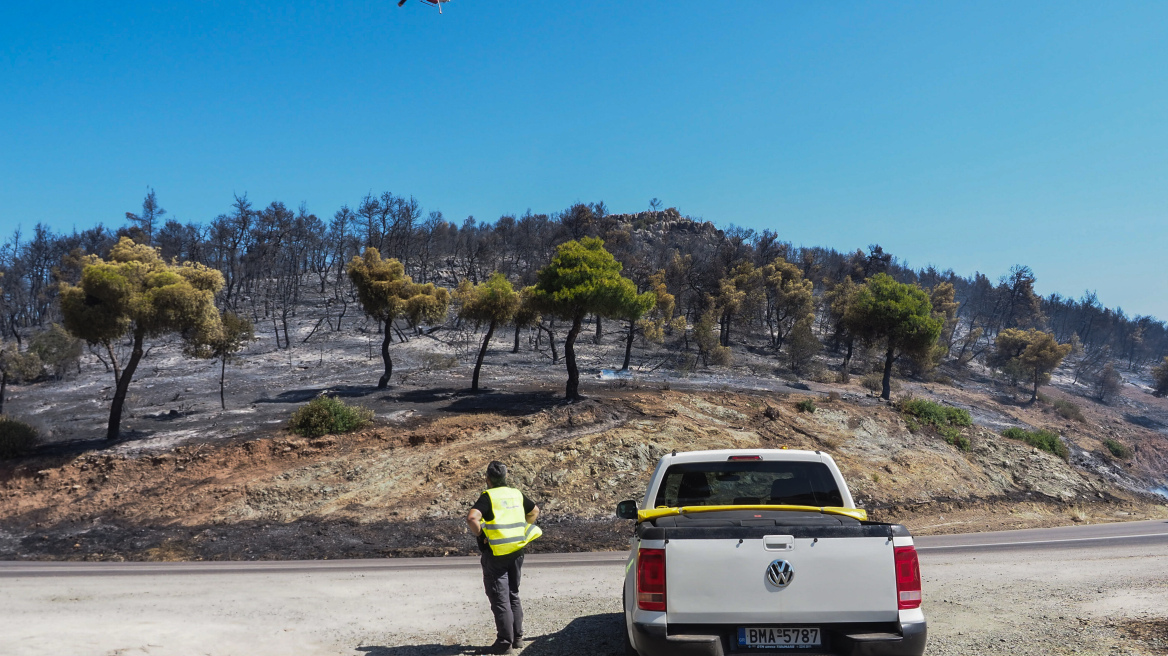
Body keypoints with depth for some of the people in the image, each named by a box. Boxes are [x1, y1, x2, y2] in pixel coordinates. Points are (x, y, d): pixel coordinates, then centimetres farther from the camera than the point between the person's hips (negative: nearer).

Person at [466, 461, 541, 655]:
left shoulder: (488, 497, -12)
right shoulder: (517, 494, 8)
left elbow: (472, 517, -28)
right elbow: (535, 511, 22)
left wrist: (481, 535, -14)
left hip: (495, 554, -6)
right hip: (516, 552, 6)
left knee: (499, 599, 0)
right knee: (513, 595, 18)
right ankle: (517, 638, 23)